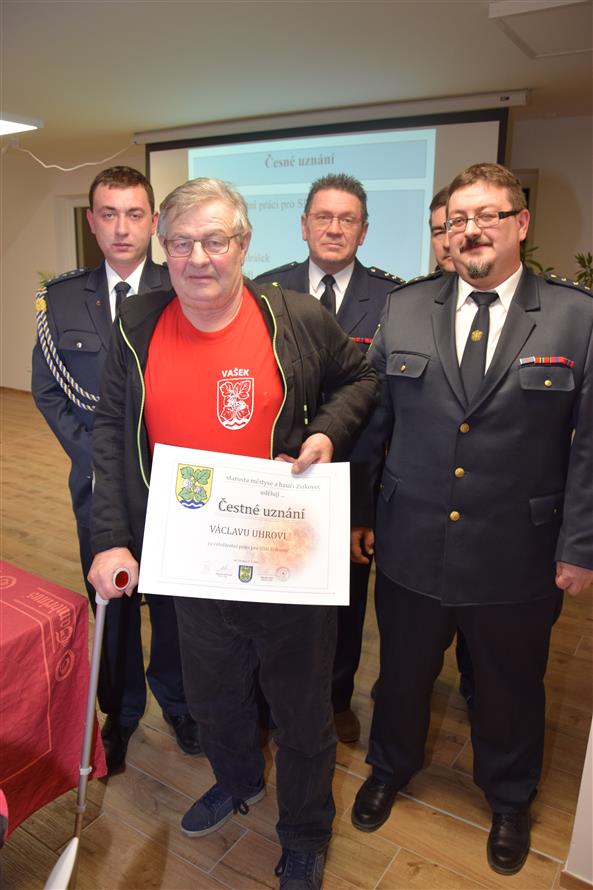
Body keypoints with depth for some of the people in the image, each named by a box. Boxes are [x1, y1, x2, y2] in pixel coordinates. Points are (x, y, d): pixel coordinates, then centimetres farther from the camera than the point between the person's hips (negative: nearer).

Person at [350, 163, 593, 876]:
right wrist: (356, 511, 3)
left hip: (516, 562, -1)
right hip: (410, 550, 2)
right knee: (402, 676, 22)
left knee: (509, 690, 21)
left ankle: (508, 801, 51)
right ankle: (389, 769, 53)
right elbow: (372, 420, 3)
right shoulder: (403, 310, 0)